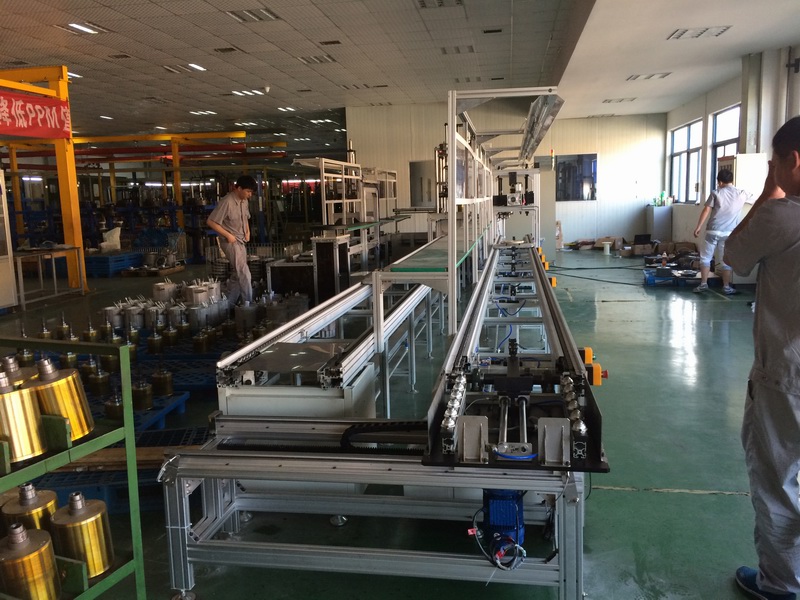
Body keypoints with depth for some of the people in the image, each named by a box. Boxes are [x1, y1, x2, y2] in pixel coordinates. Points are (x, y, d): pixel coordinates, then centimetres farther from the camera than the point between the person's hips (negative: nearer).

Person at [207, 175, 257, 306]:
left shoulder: (244, 201, 6)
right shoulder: (227, 202, -20)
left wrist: (248, 232, 9)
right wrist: (228, 235, -17)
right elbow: (211, 221, -19)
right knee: (244, 274, -14)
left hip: (241, 241, 9)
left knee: (237, 275, 11)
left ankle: (229, 304, 21)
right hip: (230, 242, -8)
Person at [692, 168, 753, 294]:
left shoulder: (716, 193, -2)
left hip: (713, 231, -1)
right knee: (727, 261, 8)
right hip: (728, 233, 1)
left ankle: (703, 284, 7)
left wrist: (698, 227, -2)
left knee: (705, 258, 9)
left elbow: (706, 210, -6)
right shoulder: (741, 194, 4)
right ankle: (726, 287, 12)